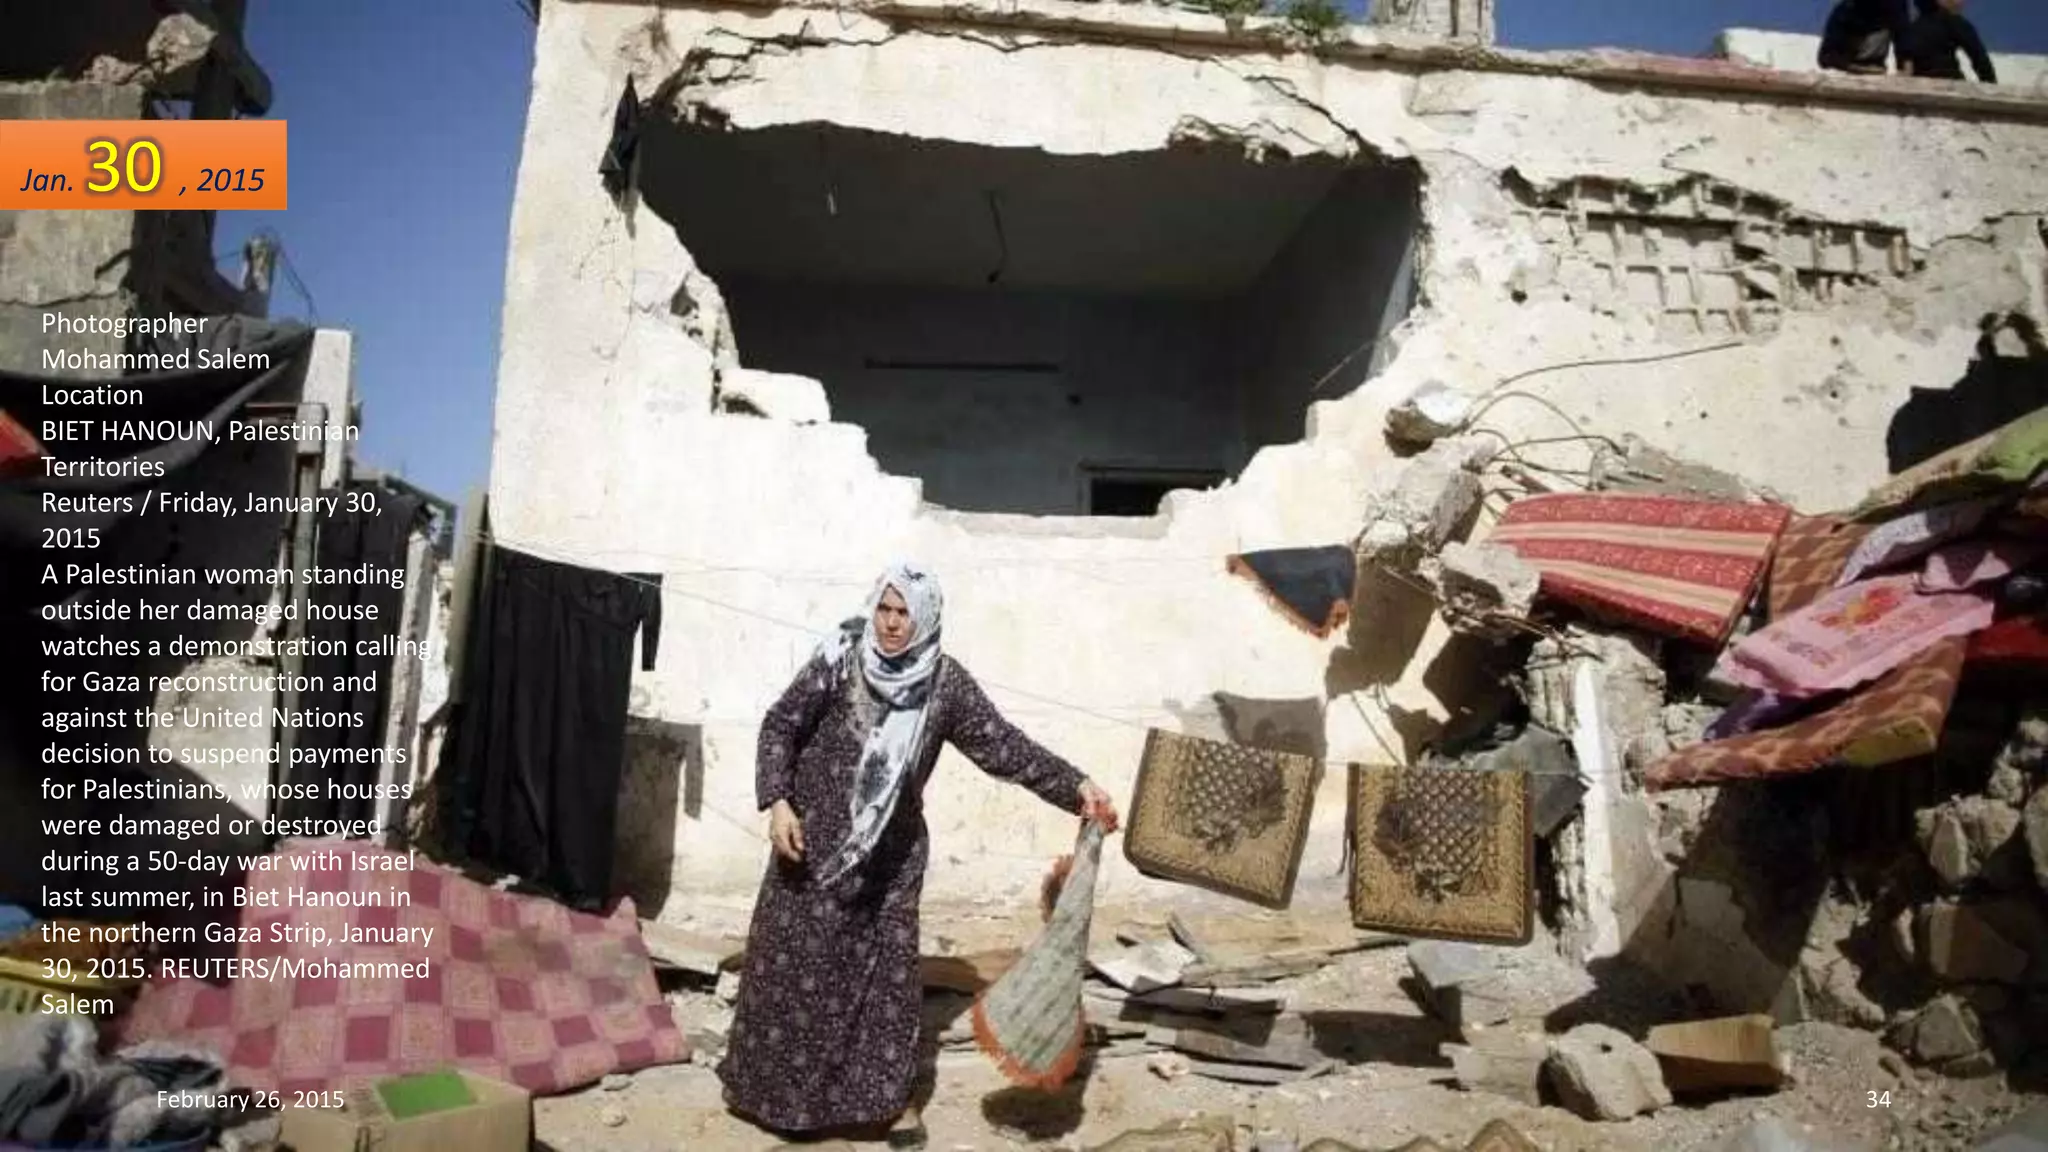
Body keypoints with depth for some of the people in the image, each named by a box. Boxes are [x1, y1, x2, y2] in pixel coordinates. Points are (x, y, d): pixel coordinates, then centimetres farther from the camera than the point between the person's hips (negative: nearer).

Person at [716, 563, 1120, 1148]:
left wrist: (1076, 786, -17)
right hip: (815, 836, -1)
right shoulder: (839, 659, -13)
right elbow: (780, 727, -7)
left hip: (891, 849, 1)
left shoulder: (945, 682, -9)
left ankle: (887, 1094, 22)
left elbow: (1003, 746, -8)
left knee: (888, 968, 6)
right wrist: (777, 802, -18)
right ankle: (770, 1079, 29)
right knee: (793, 959, 8)